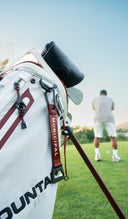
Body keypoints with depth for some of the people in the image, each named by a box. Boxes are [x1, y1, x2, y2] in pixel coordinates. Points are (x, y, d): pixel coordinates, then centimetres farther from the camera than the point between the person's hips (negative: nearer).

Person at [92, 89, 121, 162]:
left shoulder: (95, 100, 18)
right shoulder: (111, 100, 18)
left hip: (98, 119, 1)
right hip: (109, 119, -1)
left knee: (97, 137, 12)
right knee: (113, 137, 4)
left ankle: (97, 154, 2)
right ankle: (115, 155, -2)